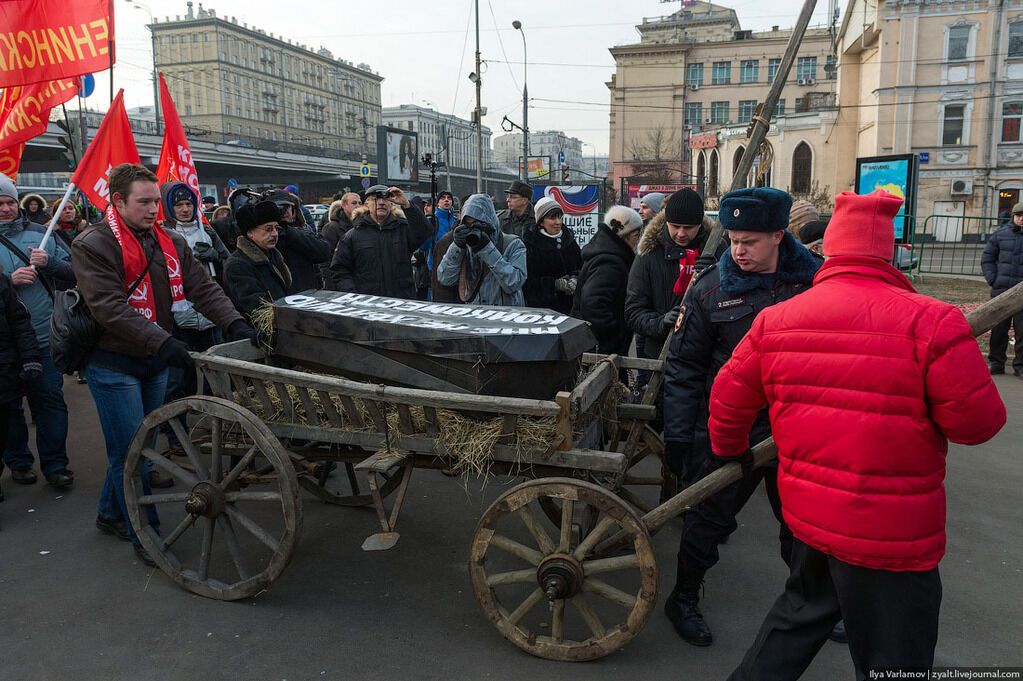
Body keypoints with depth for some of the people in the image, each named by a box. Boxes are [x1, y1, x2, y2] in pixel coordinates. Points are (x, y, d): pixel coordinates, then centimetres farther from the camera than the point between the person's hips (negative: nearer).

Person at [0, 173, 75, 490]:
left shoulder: (40, 233, 6)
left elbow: (73, 273, 6)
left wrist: (48, 263, -13)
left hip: (45, 338, 1)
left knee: (51, 400, 4)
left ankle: (55, 464, 14)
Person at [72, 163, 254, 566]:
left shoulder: (170, 242, 9)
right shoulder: (92, 246, -12)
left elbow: (202, 287, 2)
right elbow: (110, 309, -22)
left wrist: (232, 322, -15)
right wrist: (163, 342, -31)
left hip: (155, 363, 7)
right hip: (113, 365, -6)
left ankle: (112, 514, 37)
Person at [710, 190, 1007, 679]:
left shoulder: (775, 319, -3)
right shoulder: (931, 321, -19)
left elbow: (729, 397, 4)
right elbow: (977, 421, -14)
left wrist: (731, 449, 23)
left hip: (808, 512, 5)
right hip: (891, 534, -5)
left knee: (802, 613, 30)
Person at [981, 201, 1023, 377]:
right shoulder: (1001, 235, 6)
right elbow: (987, 258, 13)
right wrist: (992, 279, 2)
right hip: (1001, 290, 2)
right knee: (998, 328, 8)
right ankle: (996, 362, 19)